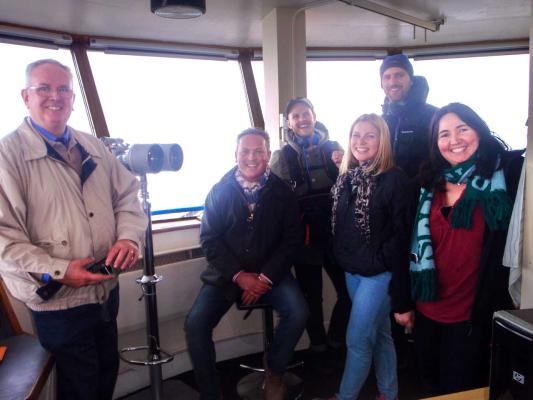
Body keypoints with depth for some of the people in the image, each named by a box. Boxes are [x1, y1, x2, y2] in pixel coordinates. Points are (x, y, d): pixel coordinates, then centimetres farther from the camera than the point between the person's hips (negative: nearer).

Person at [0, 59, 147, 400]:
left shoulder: (94, 147, 7)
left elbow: (127, 195, 7)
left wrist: (129, 237, -13)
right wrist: (58, 271, -26)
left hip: (108, 291, 6)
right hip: (59, 304, -5)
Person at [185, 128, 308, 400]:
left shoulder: (282, 191, -1)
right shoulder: (220, 191, -2)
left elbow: (291, 239, -1)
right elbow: (209, 239, -3)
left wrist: (266, 277, -13)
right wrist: (239, 275, -14)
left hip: (270, 272, 0)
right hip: (227, 273, 0)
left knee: (298, 313, -23)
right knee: (195, 323, -19)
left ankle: (274, 373, 4)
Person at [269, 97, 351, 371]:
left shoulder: (333, 148, 4)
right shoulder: (282, 156, 1)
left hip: (334, 232, 1)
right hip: (304, 236, -1)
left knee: (348, 291, 1)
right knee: (312, 295, 11)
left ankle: (334, 343, 27)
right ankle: (318, 347, 33)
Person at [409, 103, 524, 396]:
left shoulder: (506, 173, -7)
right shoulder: (431, 185, 5)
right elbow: (416, 246, 9)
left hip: (474, 315, -4)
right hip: (428, 311, 5)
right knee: (429, 388, 20)